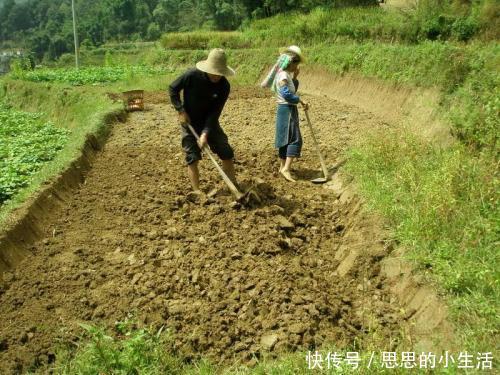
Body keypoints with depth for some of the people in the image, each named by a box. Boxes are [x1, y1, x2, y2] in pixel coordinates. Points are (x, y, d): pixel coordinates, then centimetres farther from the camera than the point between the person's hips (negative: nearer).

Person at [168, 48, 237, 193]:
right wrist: (181, 110, -17)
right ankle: (197, 192, 5)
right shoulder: (192, 75, -24)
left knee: (227, 153, 1)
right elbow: (172, 89, -9)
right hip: (190, 121, -2)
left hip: (210, 122, 2)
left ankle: (234, 186, 15)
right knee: (192, 158, -4)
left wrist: (205, 133, -27)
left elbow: (215, 112, -18)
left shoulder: (224, 86, -18)